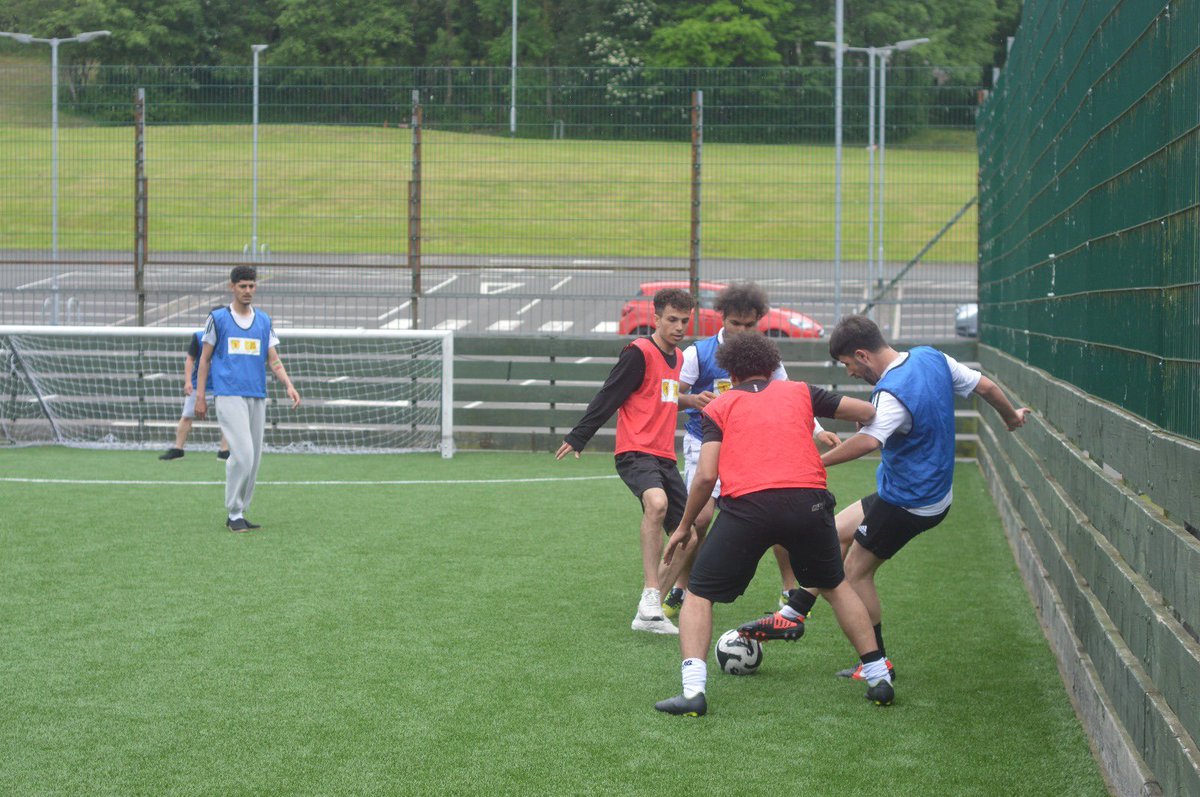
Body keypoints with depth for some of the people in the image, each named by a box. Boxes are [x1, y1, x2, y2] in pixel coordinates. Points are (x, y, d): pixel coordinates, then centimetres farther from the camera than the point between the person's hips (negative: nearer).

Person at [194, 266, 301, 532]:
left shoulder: (264, 321, 13)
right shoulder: (218, 318, 4)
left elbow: (273, 360, 11)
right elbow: (205, 358, 8)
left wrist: (289, 386, -6)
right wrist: (200, 395, 3)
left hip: (257, 397, 5)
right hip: (229, 397, -5)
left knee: (253, 459, 3)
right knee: (243, 454, -16)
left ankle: (240, 512, 13)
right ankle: (234, 513, -7)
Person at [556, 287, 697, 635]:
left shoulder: (678, 358, 16)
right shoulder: (639, 353, -8)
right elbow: (608, 398, -10)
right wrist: (577, 437, -12)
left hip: (664, 457, 9)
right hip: (635, 453, -9)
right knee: (656, 502, -35)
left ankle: (663, 607, 18)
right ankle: (650, 597, -38)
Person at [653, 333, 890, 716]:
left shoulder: (719, 407, 16)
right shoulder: (799, 392, 21)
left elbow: (706, 476, 5)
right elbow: (868, 413, 24)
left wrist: (685, 527, 17)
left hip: (746, 504, -2)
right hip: (808, 499, 2)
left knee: (698, 595, 11)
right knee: (835, 587, 26)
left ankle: (693, 691, -6)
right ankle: (878, 678, 23)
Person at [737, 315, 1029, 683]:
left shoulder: (892, 393, -28)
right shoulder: (932, 358, -2)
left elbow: (868, 441, -45)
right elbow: (985, 386, 8)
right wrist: (1011, 417, 26)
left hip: (908, 503, -10)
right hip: (934, 491, 10)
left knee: (855, 570, 3)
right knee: (836, 533, 16)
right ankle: (793, 615, 21)